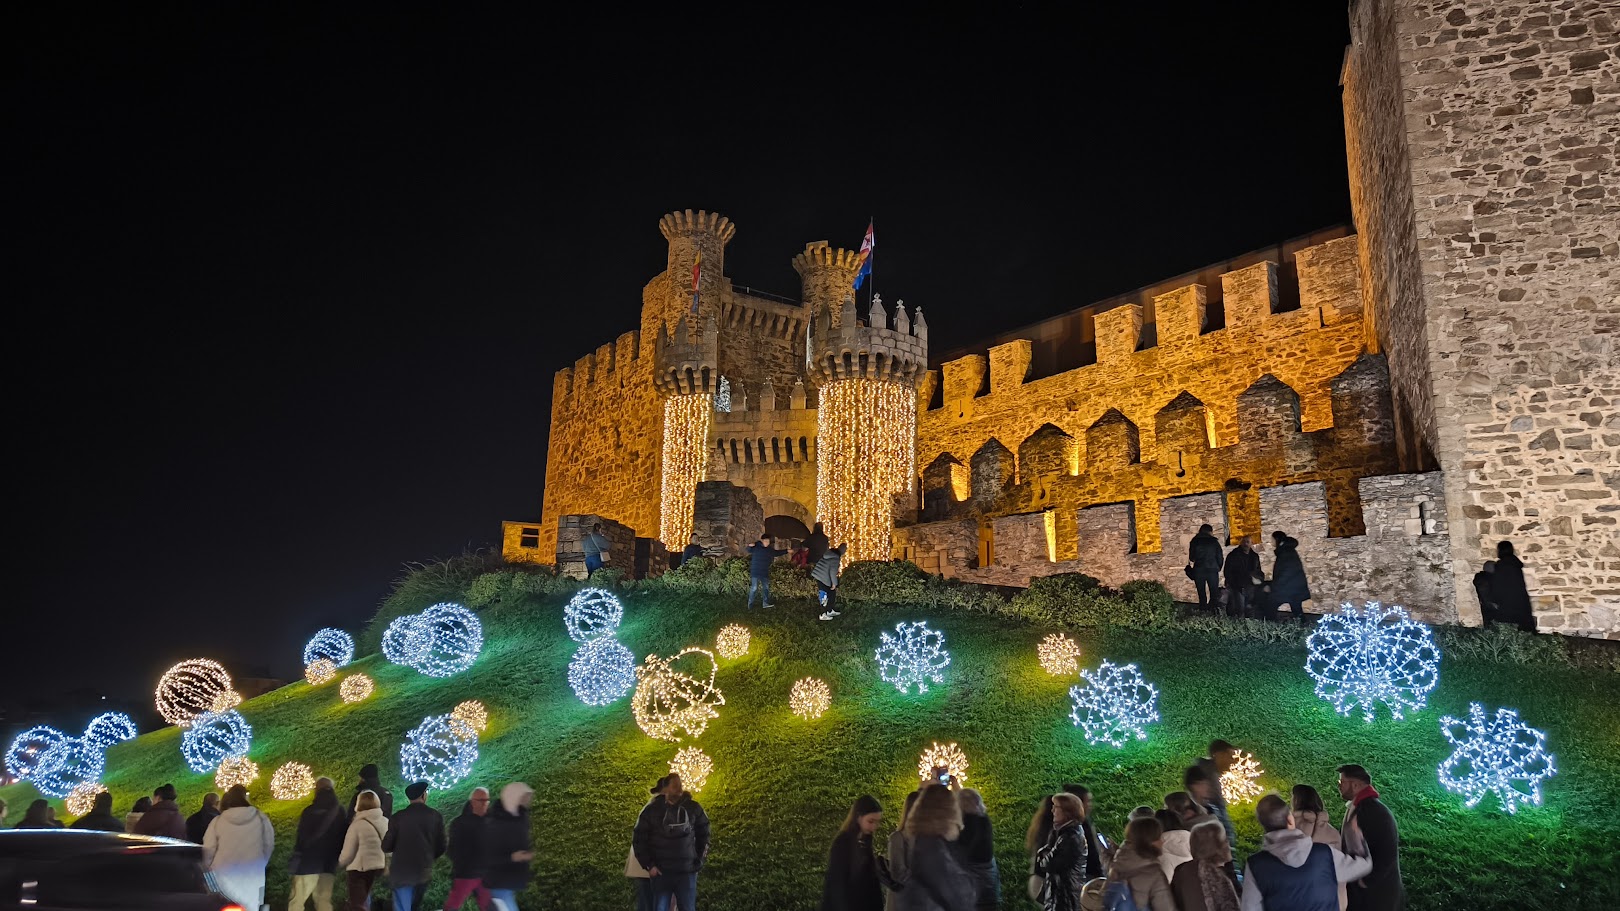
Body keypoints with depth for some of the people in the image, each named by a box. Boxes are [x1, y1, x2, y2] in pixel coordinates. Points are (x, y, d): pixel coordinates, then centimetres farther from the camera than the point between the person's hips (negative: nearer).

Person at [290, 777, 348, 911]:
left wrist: (295, 859, -2)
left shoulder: (310, 811, -12)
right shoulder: (340, 812, 5)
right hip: (329, 863, 5)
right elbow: (344, 836, 11)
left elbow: (302, 838, -11)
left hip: (308, 862, -5)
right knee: (324, 900, 10)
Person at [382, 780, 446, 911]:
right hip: (424, 871, 3)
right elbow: (440, 848, 2)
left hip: (401, 872, -3)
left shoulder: (398, 817, -8)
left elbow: (386, 847, -3)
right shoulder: (435, 816, -3)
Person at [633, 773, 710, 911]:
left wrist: (700, 860, 8)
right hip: (661, 872, -1)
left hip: (687, 872, 1)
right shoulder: (651, 810, -3)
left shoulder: (693, 808, 1)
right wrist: (648, 865, -4)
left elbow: (703, 834, 14)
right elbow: (640, 840, 1)